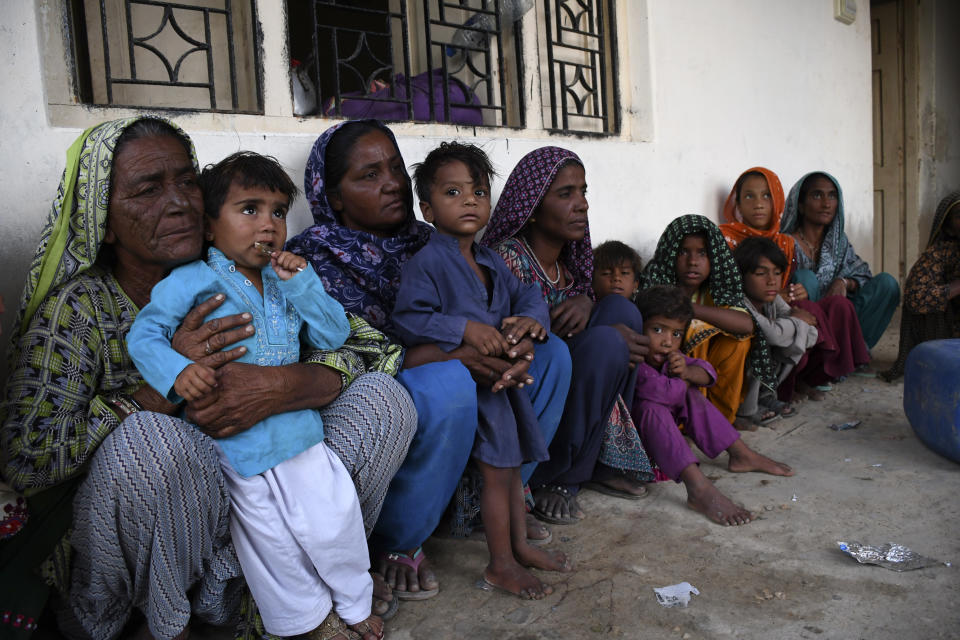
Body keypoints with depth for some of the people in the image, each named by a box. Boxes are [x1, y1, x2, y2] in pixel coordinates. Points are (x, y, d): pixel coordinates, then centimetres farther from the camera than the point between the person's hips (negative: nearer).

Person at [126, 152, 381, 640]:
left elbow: (335, 335, 5)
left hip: (296, 425, 5)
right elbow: (144, 335, -8)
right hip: (232, 438, -4)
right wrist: (178, 372, -27)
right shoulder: (193, 280, -6)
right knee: (272, 538, 4)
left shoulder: (286, 281, 10)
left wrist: (302, 284, -8)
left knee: (334, 518, 8)